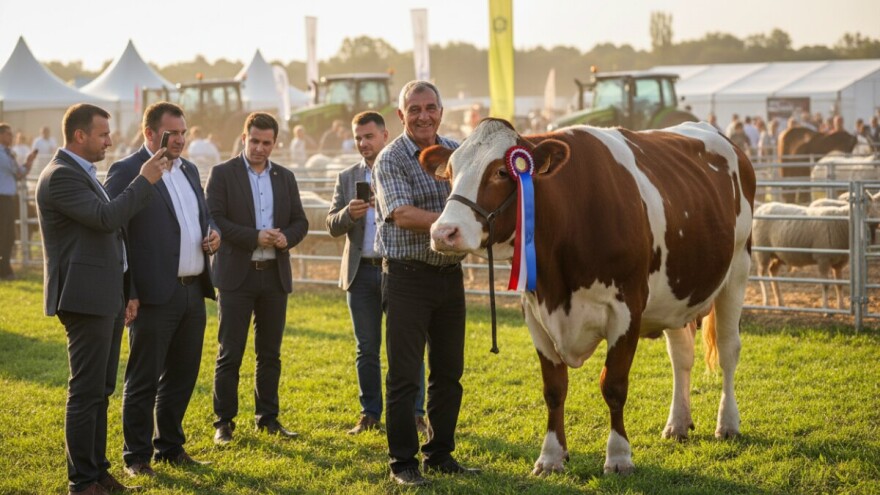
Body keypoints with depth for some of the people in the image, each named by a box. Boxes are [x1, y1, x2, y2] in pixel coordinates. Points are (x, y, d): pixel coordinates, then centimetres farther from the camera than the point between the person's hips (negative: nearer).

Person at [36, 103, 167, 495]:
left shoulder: (81, 172, 17)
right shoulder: (60, 176, -16)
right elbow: (107, 217, -26)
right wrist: (144, 181, -15)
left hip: (106, 297, 10)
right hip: (85, 298, -10)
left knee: (101, 390, 14)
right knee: (86, 391, -5)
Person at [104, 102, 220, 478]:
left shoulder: (189, 170, 14)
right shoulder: (126, 172, -9)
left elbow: (204, 215, 27)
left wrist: (213, 234, 2)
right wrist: (126, 293, -16)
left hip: (193, 291, 7)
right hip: (154, 295, -7)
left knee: (182, 376, 14)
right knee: (143, 380, 1)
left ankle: (170, 446, 27)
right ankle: (136, 457, 11)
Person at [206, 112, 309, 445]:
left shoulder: (285, 177, 12)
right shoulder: (222, 174, -2)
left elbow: (300, 221, 12)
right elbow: (213, 220, -11)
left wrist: (287, 237, -10)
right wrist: (254, 236, -19)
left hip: (275, 275, 4)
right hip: (237, 275, -4)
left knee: (270, 353, 10)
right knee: (230, 354, -2)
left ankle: (268, 418, 18)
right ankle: (224, 422, 5)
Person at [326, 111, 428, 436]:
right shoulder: (347, 178, 12)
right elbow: (332, 226, 6)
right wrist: (349, 213, -16)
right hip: (361, 272, 3)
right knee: (366, 349, 7)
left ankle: (415, 414, 3)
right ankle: (370, 414, 14)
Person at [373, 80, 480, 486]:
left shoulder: (457, 152, 9)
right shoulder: (391, 160, -7)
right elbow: (403, 215, -19)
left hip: (450, 275, 6)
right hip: (408, 277, -6)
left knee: (449, 372, 12)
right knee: (404, 374, -1)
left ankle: (440, 454, 23)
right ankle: (402, 462, 6)